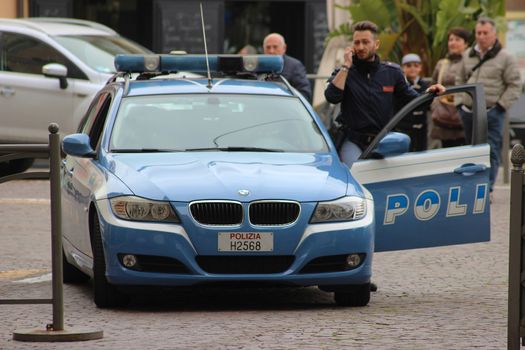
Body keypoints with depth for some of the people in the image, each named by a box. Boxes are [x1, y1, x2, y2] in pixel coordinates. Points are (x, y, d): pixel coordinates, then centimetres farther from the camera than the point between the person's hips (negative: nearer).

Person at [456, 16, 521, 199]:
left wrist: (501, 105, -9)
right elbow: (460, 80, 24)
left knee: (491, 152, -11)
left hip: (492, 114, -5)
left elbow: (514, 85, -2)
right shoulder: (468, 56, 14)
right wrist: (460, 102, 12)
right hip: (468, 112, 5)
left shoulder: (505, 57, -2)